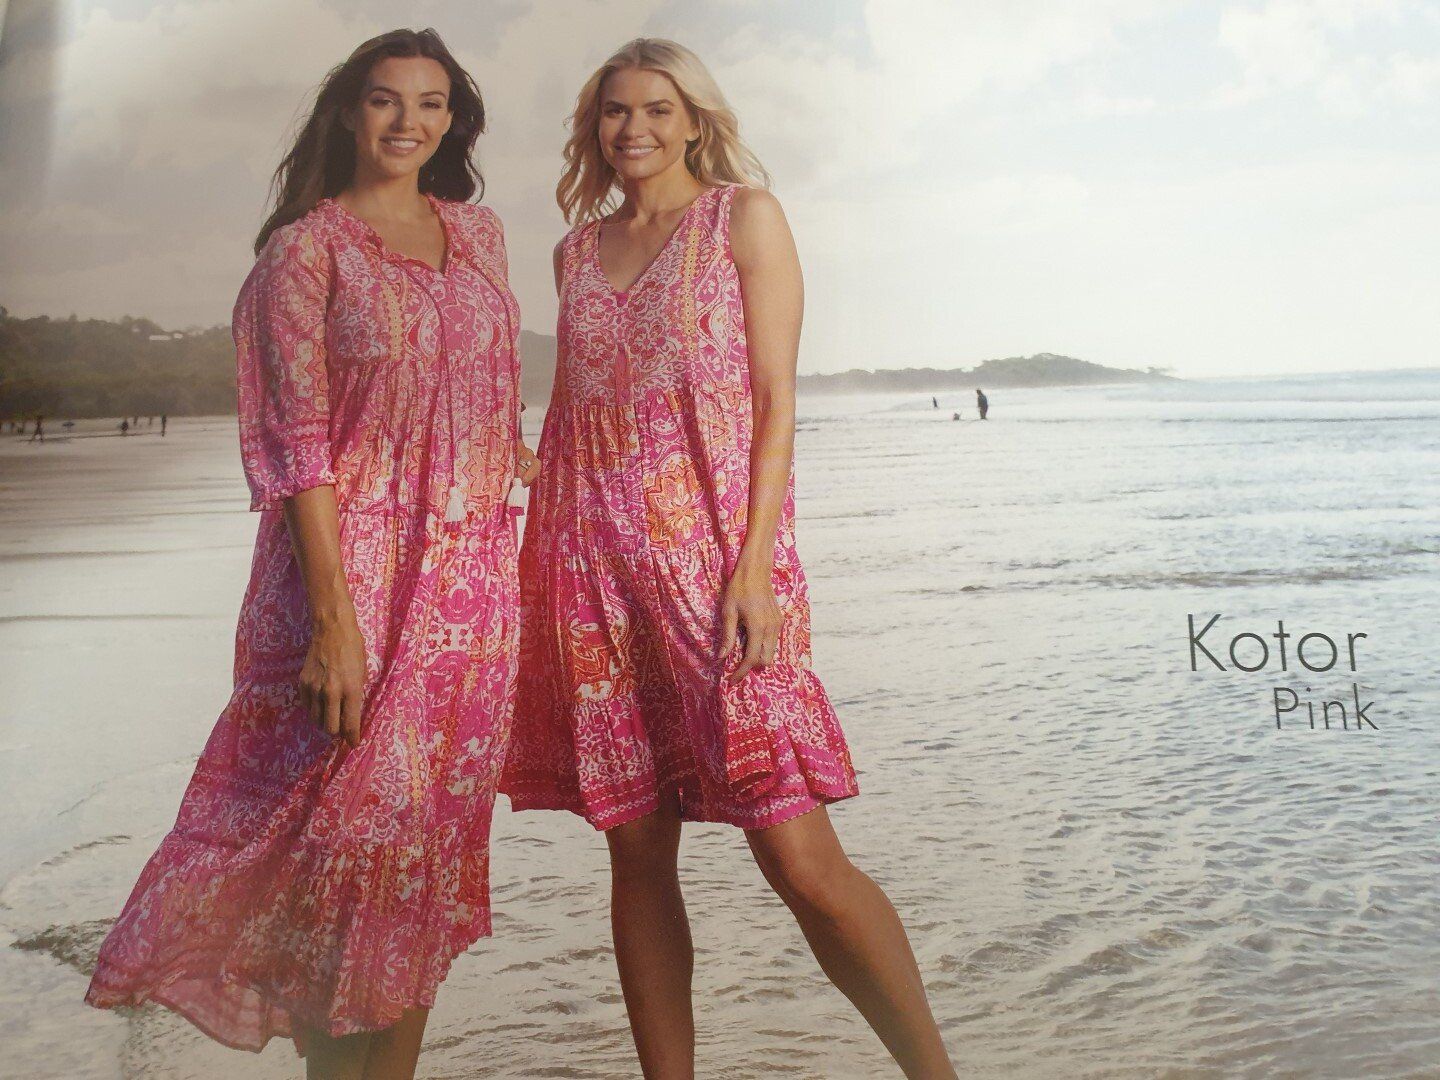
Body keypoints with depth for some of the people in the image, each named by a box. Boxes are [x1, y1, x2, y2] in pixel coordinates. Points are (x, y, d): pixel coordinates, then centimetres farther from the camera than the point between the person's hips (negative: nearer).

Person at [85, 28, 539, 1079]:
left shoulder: (479, 233, 14)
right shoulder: (307, 247, -3)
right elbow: (299, 441, -10)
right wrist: (333, 618, -16)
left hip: (472, 572, 5)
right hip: (350, 565, -5)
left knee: (435, 845, 8)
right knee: (353, 830, -5)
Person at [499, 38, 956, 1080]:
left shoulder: (745, 215, 5)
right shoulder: (578, 249, 18)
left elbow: (777, 397, -3)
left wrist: (754, 565, -13)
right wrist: (543, 569, 8)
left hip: (711, 550, -5)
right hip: (596, 567, 5)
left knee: (799, 855, -10)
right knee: (637, 854, 6)